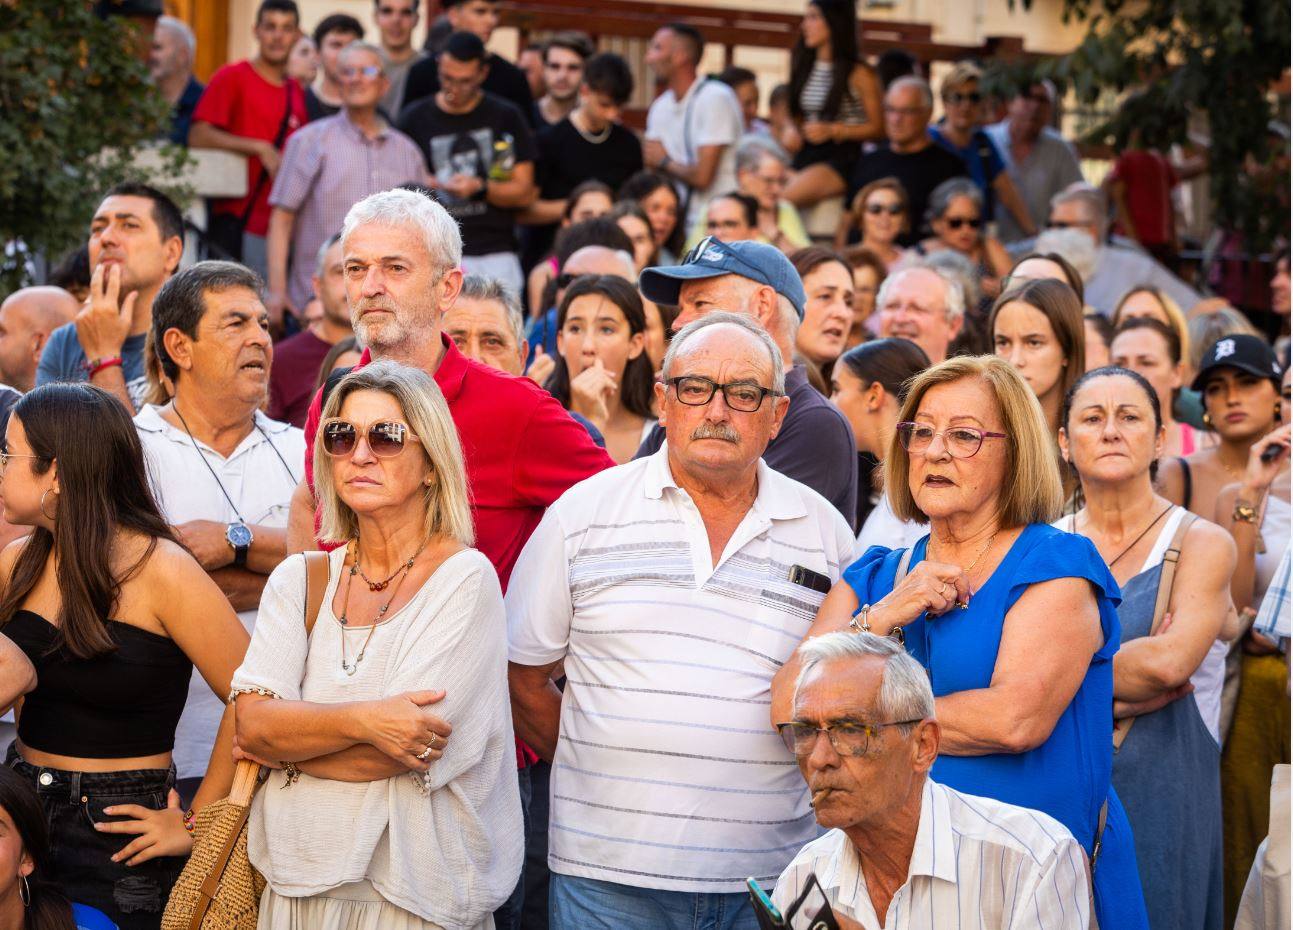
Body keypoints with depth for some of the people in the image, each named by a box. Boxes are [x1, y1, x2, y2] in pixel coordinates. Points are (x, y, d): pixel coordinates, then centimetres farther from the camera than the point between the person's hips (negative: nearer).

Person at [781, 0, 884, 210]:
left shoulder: (858, 73, -4)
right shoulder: (803, 66, 15)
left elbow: (878, 129, -3)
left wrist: (833, 130, -14)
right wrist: (792, 130, 3)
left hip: (842, 156, -6)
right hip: (806, 154, 6)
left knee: (786, 198, -31)